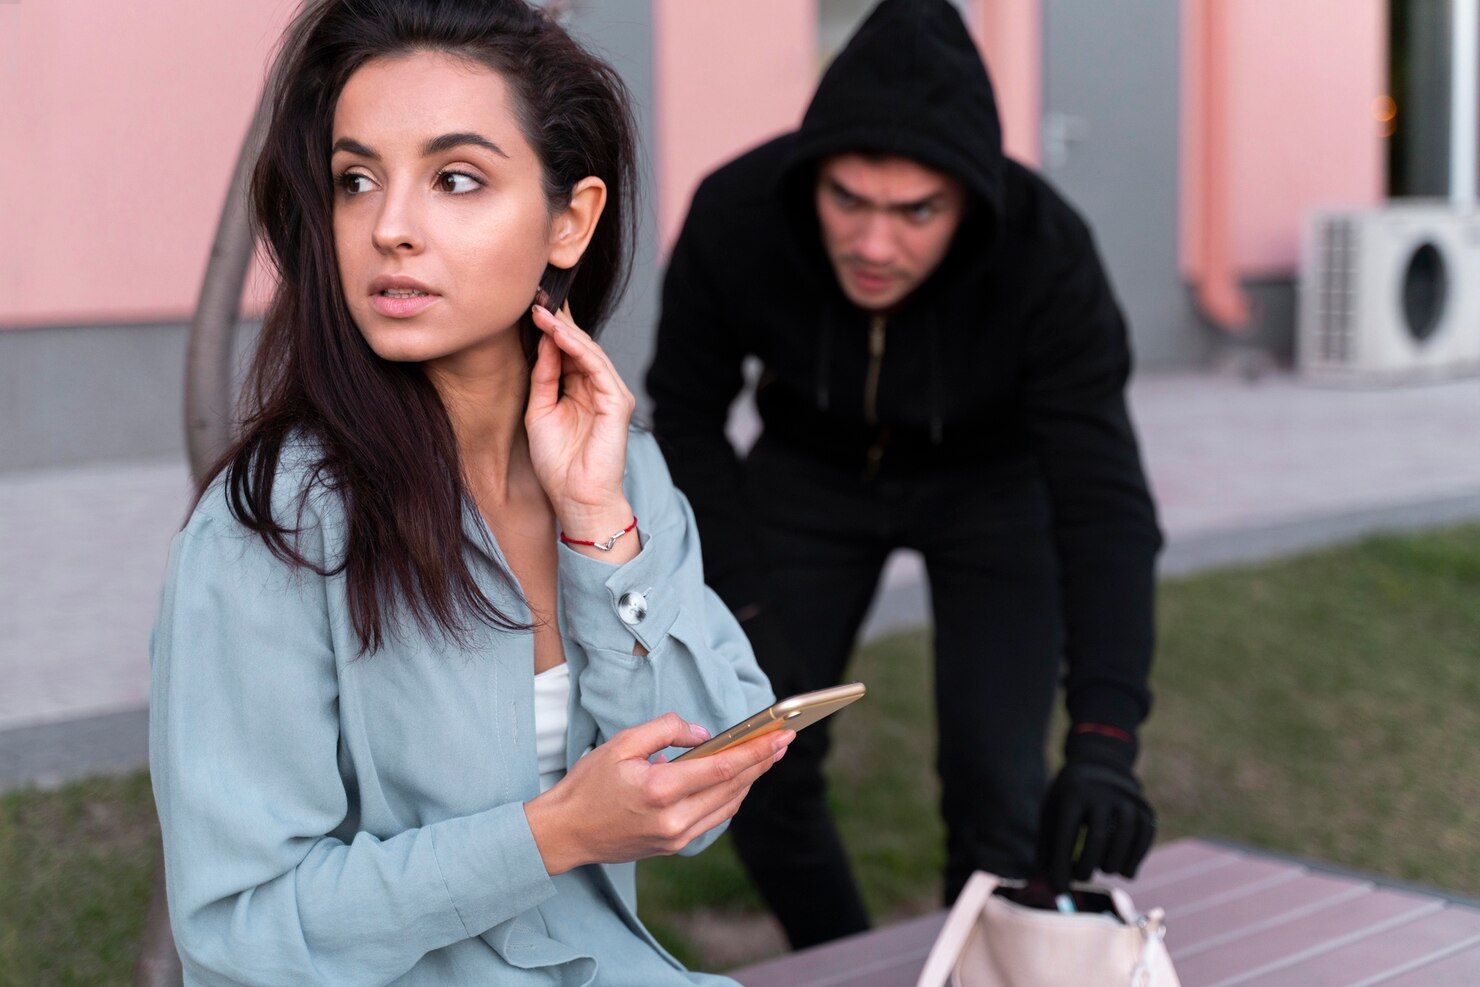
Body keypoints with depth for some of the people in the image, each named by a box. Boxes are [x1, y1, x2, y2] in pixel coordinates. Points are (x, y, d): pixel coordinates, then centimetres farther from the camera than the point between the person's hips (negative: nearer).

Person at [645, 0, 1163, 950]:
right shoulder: (732, 218, -30)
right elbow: (687, 414, -13)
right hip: (811, 468, 2)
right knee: (757, 765, -4)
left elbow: (1104, 500, -36)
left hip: (995, 478, -1)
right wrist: (739, 611, -22)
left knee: (996, 787, -13)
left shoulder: (1049, 256, -35)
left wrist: (1104, 741, -47)